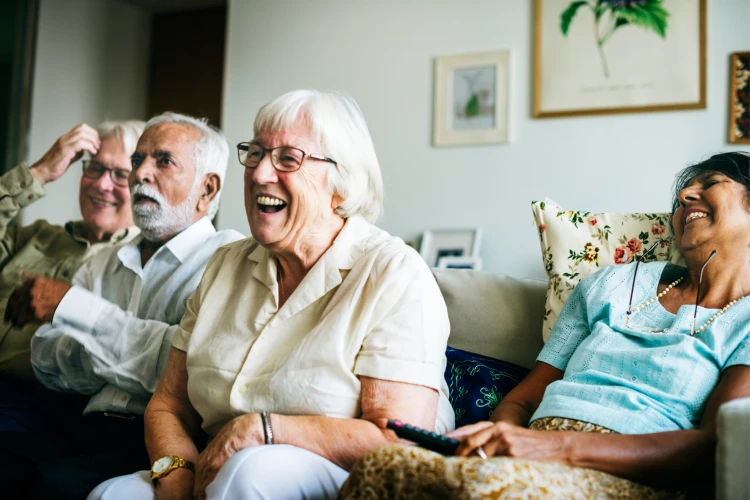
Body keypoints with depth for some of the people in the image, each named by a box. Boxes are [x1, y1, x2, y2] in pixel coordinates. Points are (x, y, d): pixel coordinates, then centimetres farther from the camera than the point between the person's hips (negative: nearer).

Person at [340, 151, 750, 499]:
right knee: (384, 465, -28)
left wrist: (562, 445, -20)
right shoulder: (612, 284, 23)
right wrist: (487, 435, -8)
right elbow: (522, 399, 18)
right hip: (538, 459, 4)